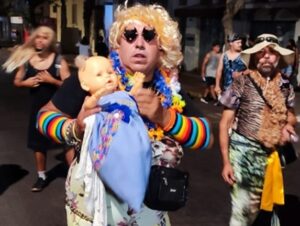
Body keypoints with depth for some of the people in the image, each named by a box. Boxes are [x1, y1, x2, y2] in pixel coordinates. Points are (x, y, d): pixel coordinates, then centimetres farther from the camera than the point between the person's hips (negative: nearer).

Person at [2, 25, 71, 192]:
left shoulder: (59, 61, -9)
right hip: (37, 107, 4)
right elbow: (17, 82, 11)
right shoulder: (26, 59, 1)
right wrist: (25, 83, -10)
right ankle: (41, 176, 31)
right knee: (38, 143, 14)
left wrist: (52, 80, -24)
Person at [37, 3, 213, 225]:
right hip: (93, 201, -3)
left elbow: (207, 137, -9)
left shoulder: (170, 88, -6)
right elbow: (46, 115, -9)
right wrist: (76, 130, -30)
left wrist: (165, 117, -26)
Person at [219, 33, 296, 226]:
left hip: (270, 153, 4)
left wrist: (288, 126, -3)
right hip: (243, 149, -4)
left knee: (254, 206, 17)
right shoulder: (242, 83, -9)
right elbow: (225, 123, -7)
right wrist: (226, 161, -12)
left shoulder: (286, 88, 4)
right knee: (242, 207, -5)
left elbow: (290, 115, 23)